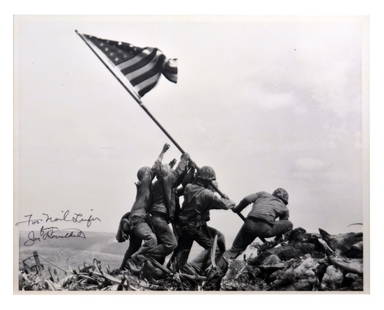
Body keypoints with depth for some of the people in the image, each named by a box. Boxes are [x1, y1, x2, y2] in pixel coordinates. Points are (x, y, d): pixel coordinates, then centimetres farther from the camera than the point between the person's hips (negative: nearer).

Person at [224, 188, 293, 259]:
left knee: (236, 248, 23)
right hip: (266, 229, -3)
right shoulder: (284, 208, 28)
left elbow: (247, 199, 16)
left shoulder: (263, 194, 30)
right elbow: (281, 226, 33)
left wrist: (236, 209, 29)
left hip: (250, 225, 3)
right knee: (289, 225, 21)